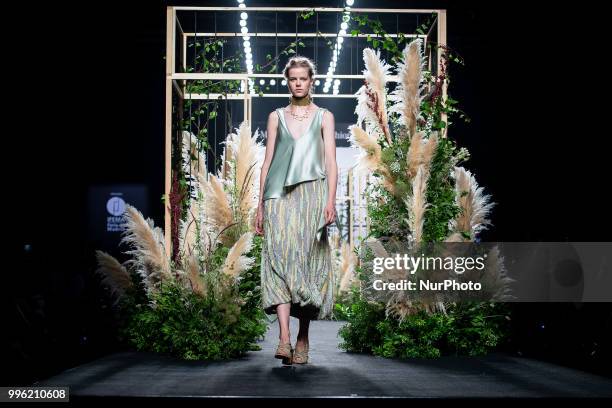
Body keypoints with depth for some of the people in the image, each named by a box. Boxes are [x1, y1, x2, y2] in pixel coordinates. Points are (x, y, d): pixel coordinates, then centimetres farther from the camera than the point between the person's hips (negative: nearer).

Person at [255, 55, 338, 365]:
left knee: (307, 261, -1)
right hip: (280, 197, 1)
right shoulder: (276, 117, 14)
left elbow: (330, 161, 2)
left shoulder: (324, 117, 9)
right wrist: (261, 205, 7)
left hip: (312, 195, -1)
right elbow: (268, 161, 13)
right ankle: (284, 339, -23)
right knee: (280, 259, -15)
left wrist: (331, 200, -11)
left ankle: (303, 339, 10)